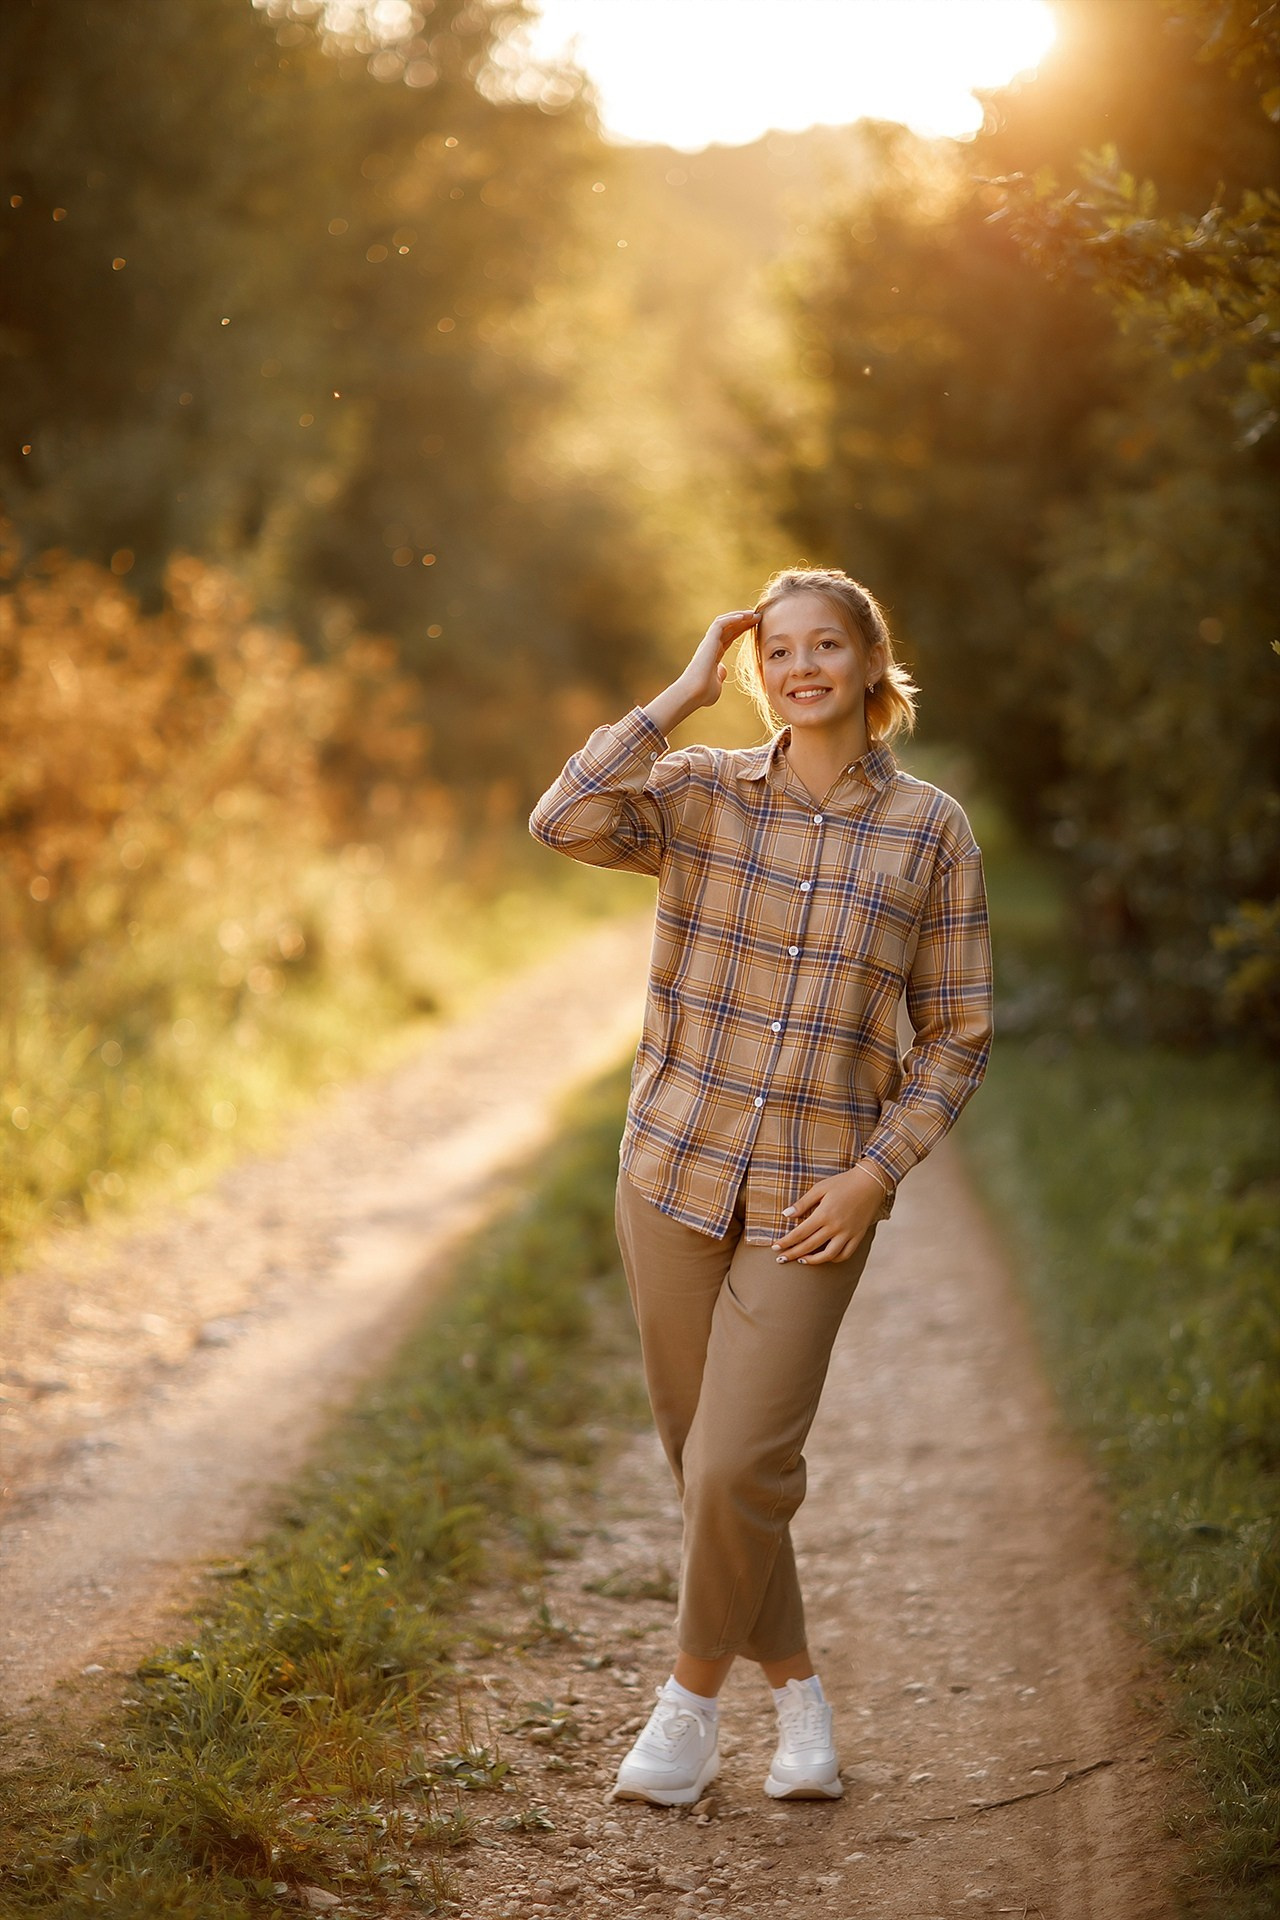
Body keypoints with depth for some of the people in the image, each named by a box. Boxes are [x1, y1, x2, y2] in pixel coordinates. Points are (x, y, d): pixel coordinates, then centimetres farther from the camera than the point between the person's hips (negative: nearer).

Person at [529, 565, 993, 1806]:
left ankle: (692, 1697, 15)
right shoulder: (703, 795, 1)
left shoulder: (930, 830, -1)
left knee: (738, 1467, -10)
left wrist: (875, 1173, -9)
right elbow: (565, 823, -19)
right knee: (699, 1458, 10)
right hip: (676, 1174, 2)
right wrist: (681, 697, -12)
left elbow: (957, 1033, 2)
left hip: (813, 1201, -2)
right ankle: (794, 1687, 30)